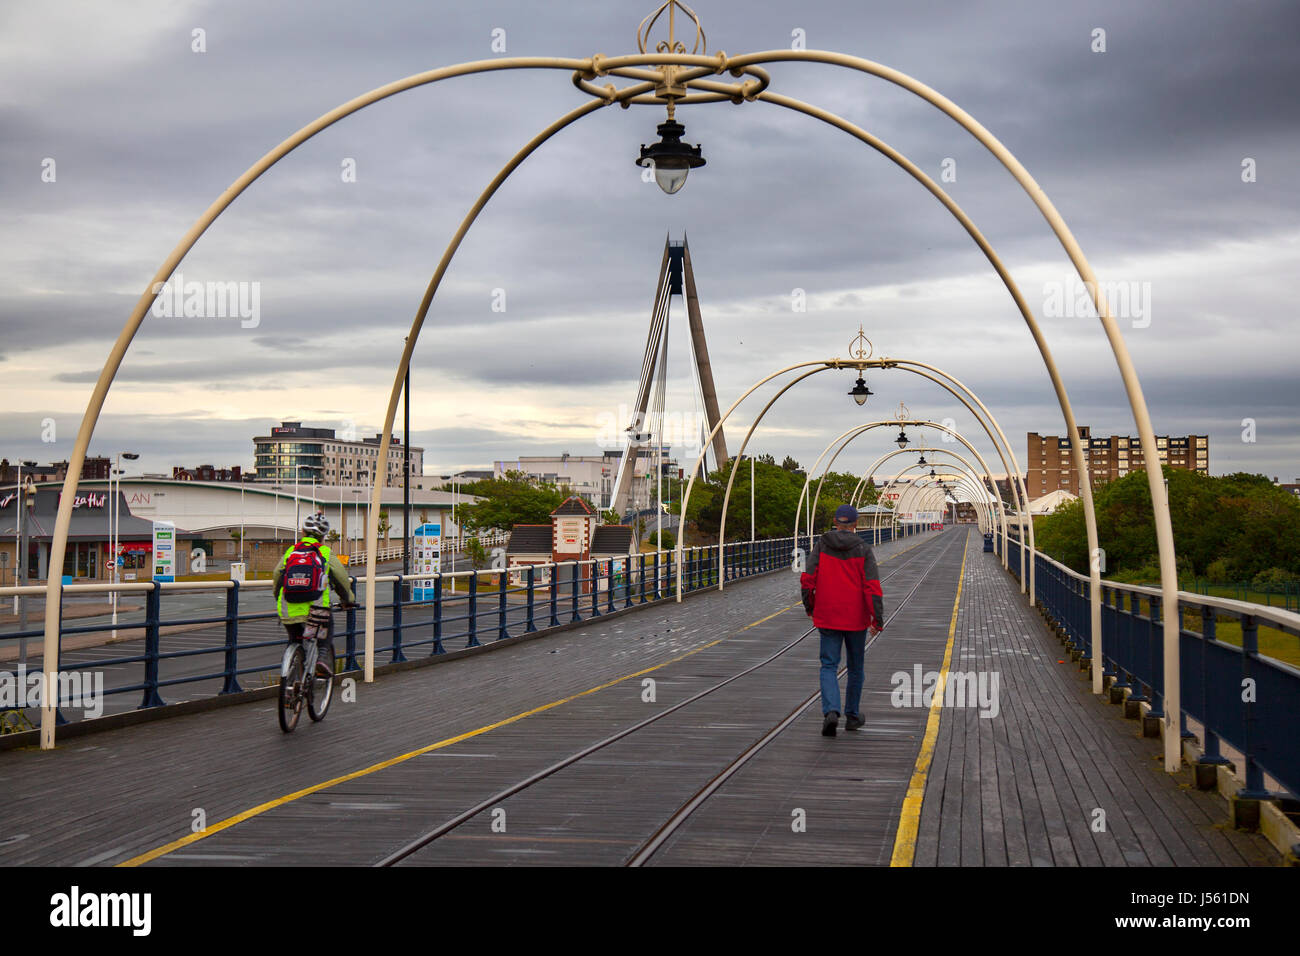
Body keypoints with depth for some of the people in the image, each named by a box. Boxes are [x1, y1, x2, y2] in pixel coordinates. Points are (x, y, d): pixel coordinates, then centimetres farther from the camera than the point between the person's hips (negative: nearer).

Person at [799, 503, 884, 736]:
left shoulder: (821, 545, -4)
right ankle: (852, 716, 25)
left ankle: (830, 712, -19)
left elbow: (807, 579, -7)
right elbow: (872, 587, -14)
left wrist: (809, 606, 9)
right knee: (855, 667, 16)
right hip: (856, 619, 0)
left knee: (829, 666, 3)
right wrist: (878, 619, -9)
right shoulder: (863, 550, -7)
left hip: (827, 618, 0)